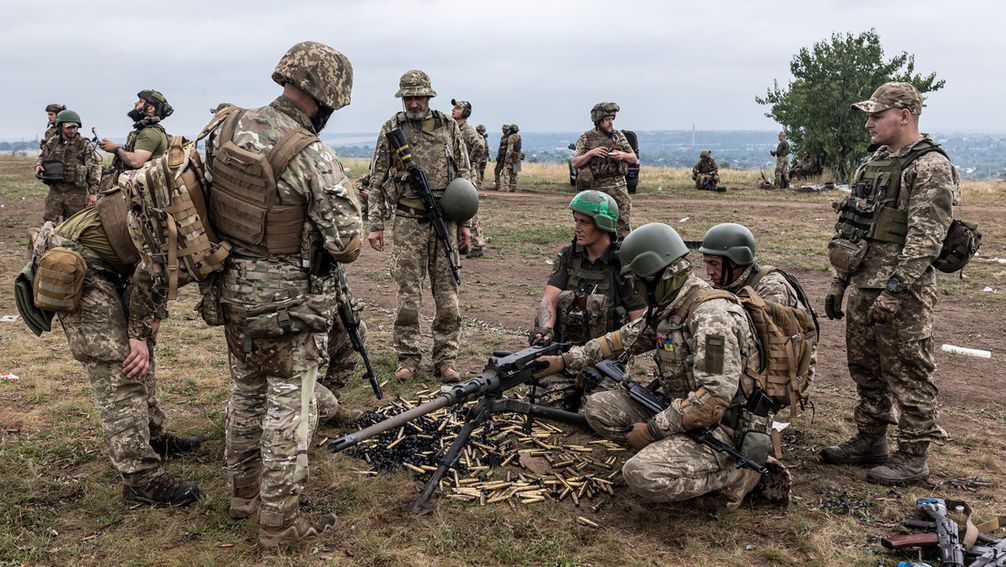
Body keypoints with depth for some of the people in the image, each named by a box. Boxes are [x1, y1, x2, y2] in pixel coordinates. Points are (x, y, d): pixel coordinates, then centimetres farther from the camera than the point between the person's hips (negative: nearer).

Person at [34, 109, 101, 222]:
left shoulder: (84, 144, -3)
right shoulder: (52, 142, 9)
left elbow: (94, 167, -7)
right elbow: (41, 157, 26)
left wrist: (93, 192, -12)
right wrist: (38, 165, 0)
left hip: (76, 192, -4)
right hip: (55, 191, 4)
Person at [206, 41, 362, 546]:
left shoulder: (227, 130, -1)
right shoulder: (313, 156, -22)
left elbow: (207, 197, 11)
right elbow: (348, 244, -20)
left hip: (232, 290, 7)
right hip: (285, 302, -7)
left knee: (245, 393, 22)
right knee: (288, 408, 6)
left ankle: (243, 492, 39)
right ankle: (279, 520, 18)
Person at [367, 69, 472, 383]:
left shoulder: (448, 126, 6)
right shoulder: (391, 130, 3)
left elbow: (463, 174, 10)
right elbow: (377, 180, 5)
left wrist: (464, 221, 6)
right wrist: (376, 224, -1)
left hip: (445, 219, 1)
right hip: (408, 220, -1)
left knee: (447, 292, 4)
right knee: (408, 293, 1)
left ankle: (446, 358, 13)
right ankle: (407, 358, 12)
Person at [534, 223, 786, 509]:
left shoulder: (712, 316, -24)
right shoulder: (667, 308, 5)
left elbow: (714, 398, -29)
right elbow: (623, 339, 16)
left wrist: (652, 429, -23)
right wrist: (564, 360, 12)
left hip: (720, 427, -9)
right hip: (677, 410, 9)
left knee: (642, 475, -28)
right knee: (598, 407, 0)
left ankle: (735, 474, -5)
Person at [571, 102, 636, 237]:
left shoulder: (619, 135, 8)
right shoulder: (586, 138, 0)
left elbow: (633, 158, 12)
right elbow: (575, 164, -4)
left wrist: (623, 155, -9)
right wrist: (591, 153, -17)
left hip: (618, 187, 2)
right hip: (595, 189, -2)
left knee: (623, 224, -4)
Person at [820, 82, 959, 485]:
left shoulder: (930, 168, -11)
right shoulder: (874, 164, 16)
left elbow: (925, 237, -20)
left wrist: (897, 289, -25)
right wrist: (839, 282, 18)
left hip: (902, 291, -9)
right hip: (864, 287, 9)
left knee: (908, 375, 0)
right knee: (866, 370, 16)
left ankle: (913, 457, 11)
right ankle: (869, 441, 30)